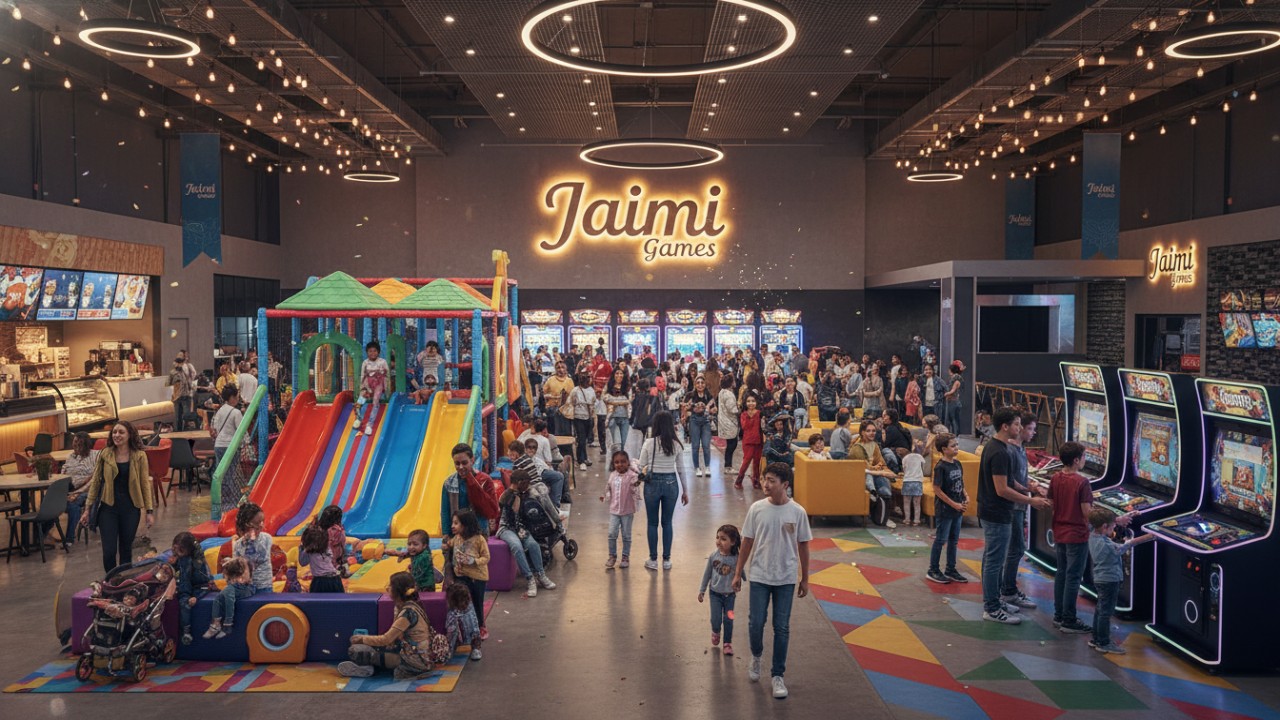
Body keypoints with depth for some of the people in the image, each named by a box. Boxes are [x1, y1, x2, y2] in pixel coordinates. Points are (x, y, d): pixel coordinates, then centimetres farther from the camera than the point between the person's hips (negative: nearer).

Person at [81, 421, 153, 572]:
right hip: (108, 508, 0)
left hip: (130, 508, 0)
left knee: (126, 549, 10)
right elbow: (95, 482, 4)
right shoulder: (105, 454, -1)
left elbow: (145, 483, 0)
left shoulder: (139, 456, -2)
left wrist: (149, 511, -2)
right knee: (109, 551, -4)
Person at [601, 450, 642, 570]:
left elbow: (636, 491, -19)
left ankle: (626, 557, 21)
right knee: (612, 534, 1)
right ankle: (612, 556, 15)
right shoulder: (612, 475, 4)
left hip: (627, 511, -4)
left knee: (626, 535, 7)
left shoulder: (632, 476, -12)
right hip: (614, 510, 4)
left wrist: (636, 486, -37)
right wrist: (605, 497, 5)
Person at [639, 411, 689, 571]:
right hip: (671, 483, 2)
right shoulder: (676, 444, -2)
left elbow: (641, 466, -6)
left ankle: (653, 560, 17)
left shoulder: (649, 443, -9)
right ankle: (666, 560, 18)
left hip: (653, 483, -2)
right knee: (667, 522, 13)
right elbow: (680, 469, 3)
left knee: (652, 523, 11)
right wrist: (684, 491, 12)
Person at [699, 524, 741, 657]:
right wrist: (702, 591, 8)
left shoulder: (736, 558, -17)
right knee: (716, 619, -4)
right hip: (715, 593, 1)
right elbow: (707, 574, 2)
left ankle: (728, 643, 26)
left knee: (728, 620, 6)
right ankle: (715, 632, 29)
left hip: (730, 594, -1)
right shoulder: (713, 556, -10)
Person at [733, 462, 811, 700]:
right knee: (756, 624, 3)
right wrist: (737, 573, 4)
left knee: (782, 628, 5)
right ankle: (756, 657, 34)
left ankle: (777, 676, 18)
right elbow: (747, 542, 2)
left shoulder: (798, 512, -8)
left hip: (786, 579, 0)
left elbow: (803, 546, 2)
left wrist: (805, 579, 5)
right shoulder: (757, 508, -6)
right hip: (759, 576, 1)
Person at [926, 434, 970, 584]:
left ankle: (951, 570, 26)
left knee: (953, 540, 14)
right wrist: (954, 504, -17)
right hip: (944, 510, -7)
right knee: (940, 540, 2)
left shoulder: (957, 464, 5)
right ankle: (933, 570, 14)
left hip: (957, 510, 7)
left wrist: (966, 497, -2)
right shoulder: (940, 467, -17)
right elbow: (937, 490, -18)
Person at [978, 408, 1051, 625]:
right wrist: (1031, 501, -16)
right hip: (997, 516, -10)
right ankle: (992, 609, 4)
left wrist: (1029, 496, 21)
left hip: (990, 512, 10)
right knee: (995, 561, -3)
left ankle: (992, 602, 26)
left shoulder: (992, 447, 10)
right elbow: (1002, 490, -24)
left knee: (992, 559, 17)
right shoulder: (1000, 453, -22)